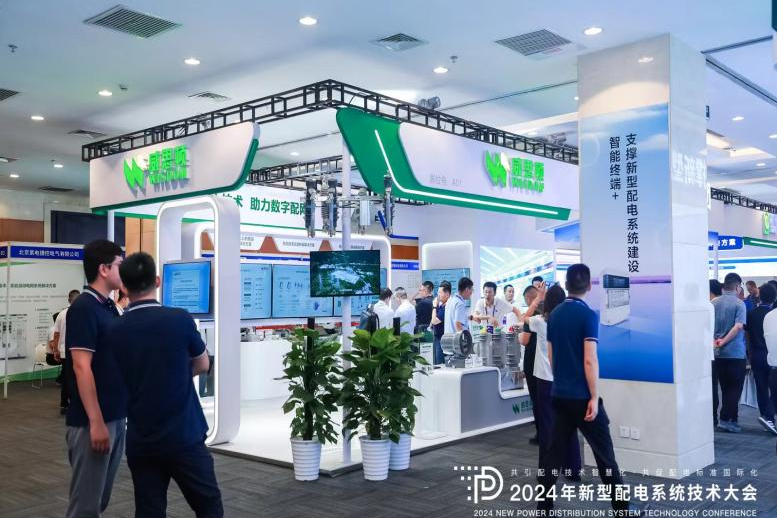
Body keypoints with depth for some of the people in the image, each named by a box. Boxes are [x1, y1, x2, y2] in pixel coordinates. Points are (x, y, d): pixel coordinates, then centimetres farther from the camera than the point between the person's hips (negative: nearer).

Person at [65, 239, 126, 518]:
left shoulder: (109, 306, 11)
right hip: (92, 420, -9)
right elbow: (81, 367, -20)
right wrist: (96, 421, -22)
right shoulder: (83, 308, -15)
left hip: (116, 417, 9)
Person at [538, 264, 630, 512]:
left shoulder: (554, 315, 7)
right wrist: (594, 397, -16)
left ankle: (544, 505, 12)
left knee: (555, 452, 9)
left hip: (559, 394, 6)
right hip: (582, 396, -6)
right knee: (604, 453, 5)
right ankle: (621, 506, 15)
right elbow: (590, 360, -19)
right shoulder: (588, 315, -14)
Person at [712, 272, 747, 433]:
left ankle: (732, 419, 19)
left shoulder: (713, 302, 5)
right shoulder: (739, 304, -11)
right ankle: (725, 419, -4)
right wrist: (724, 341, -15)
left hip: (718, 353, 5)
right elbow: (738, 326, -22)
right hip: (735, 353, -5)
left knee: (726, 388, 14)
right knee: (735, 388, 2)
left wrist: (713, 340, 1)